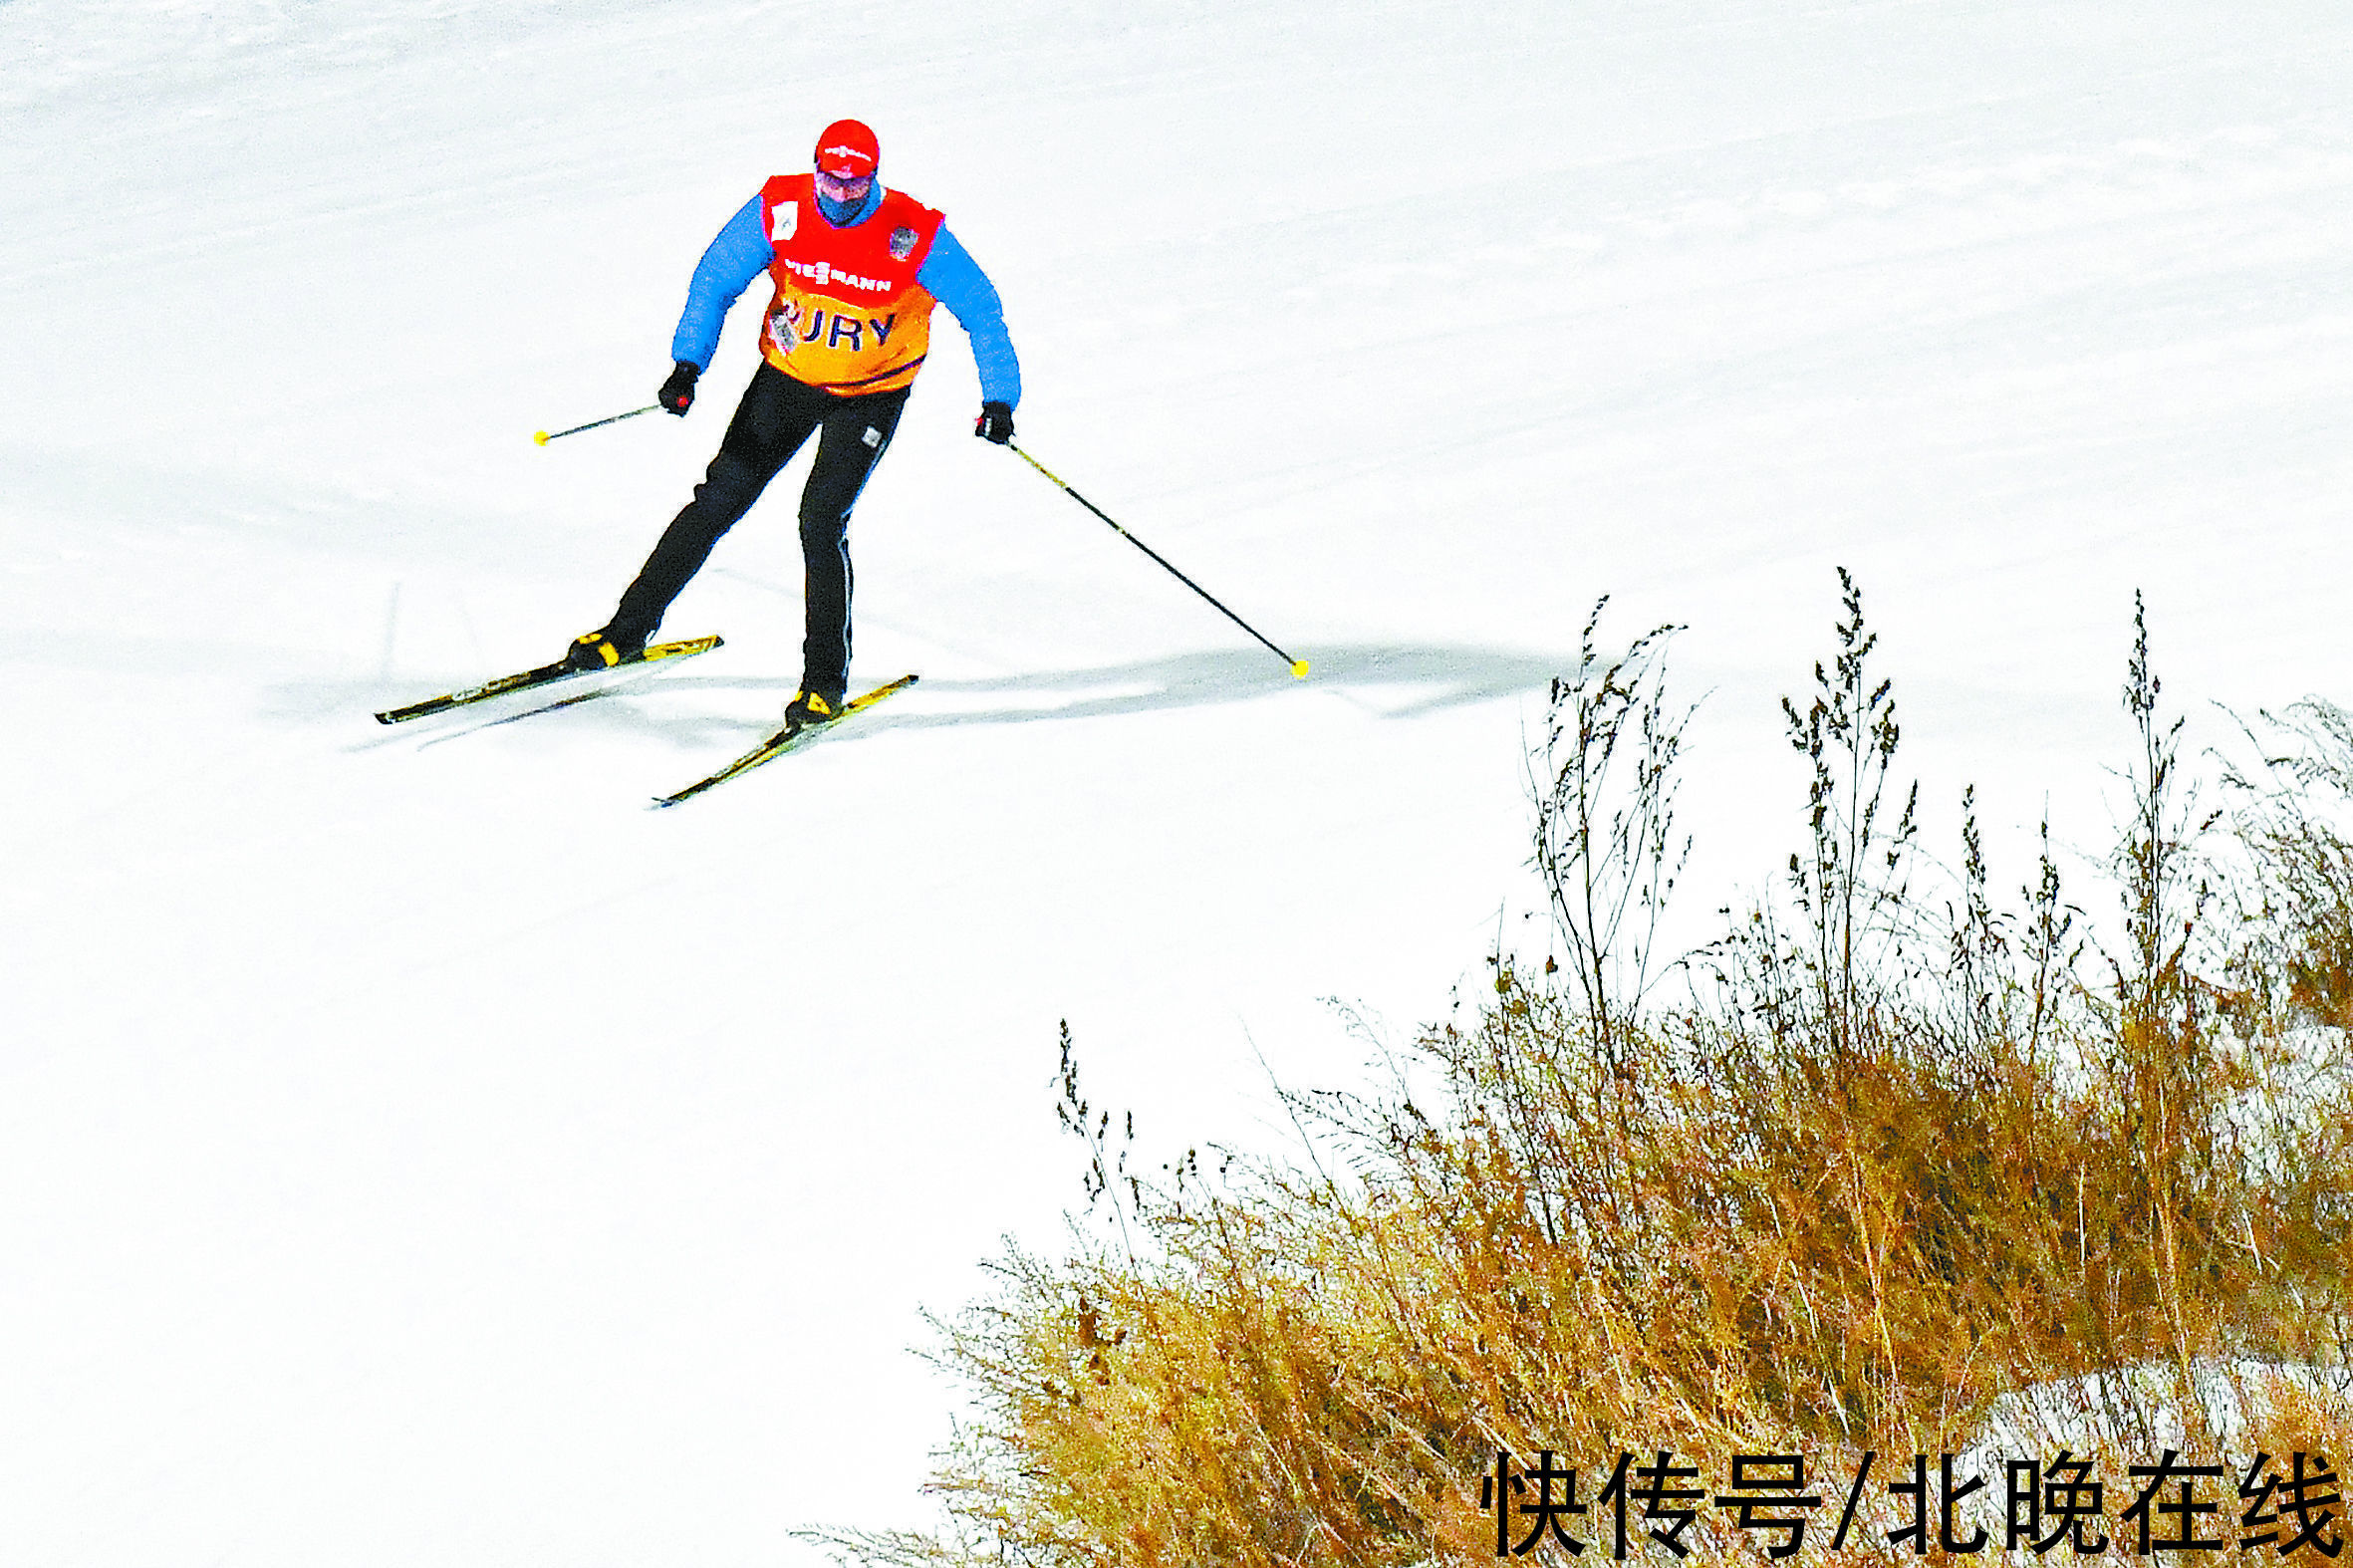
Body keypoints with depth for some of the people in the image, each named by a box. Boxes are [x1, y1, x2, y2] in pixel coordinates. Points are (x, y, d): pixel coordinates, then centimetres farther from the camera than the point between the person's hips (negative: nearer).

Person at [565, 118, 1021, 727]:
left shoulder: (914, 236, -24)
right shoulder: (779, 210, -18)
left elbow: (980, 307, -13)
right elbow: (716, 279, -6)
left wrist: (1000, 396, -20)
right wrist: (688, 362, -17)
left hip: (871, 395, -3)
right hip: (789, 376, 3)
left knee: (821, 521, -17)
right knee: (719, 500, 2)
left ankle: (826, 680, -3)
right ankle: (629, 629, 16)